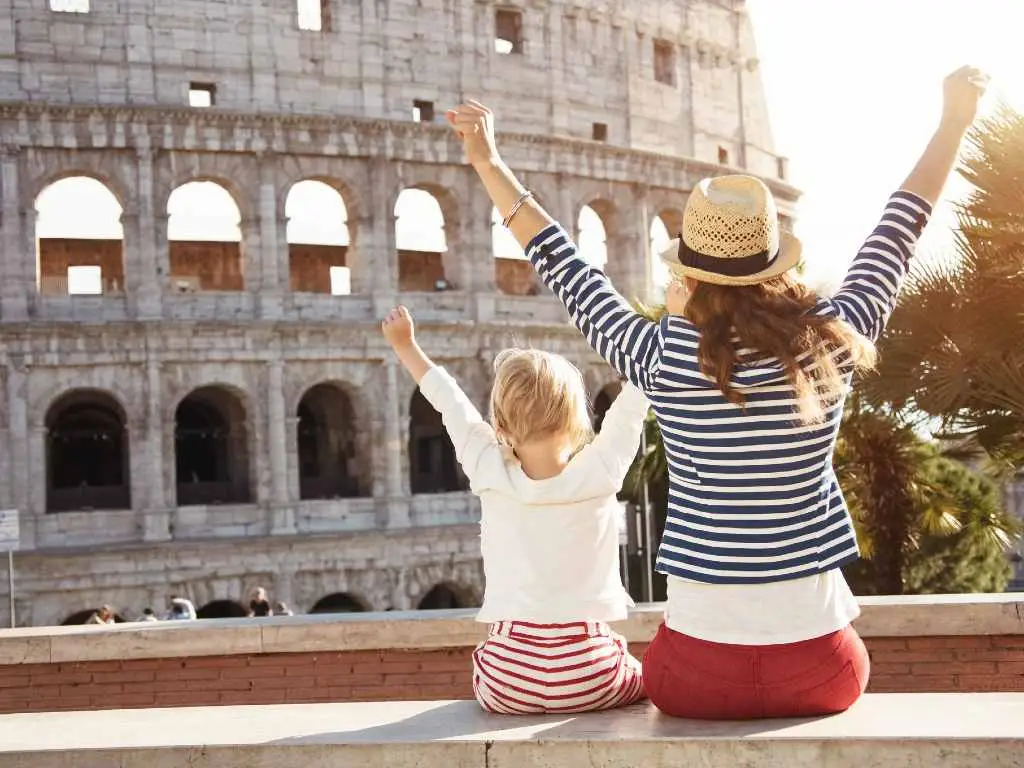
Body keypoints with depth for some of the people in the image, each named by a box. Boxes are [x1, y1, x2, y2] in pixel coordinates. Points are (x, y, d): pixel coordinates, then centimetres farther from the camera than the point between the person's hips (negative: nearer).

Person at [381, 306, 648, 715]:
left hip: (509, 682, 2)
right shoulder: (599, 473, -9)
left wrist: (405, 345, 23)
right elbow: (633, 403, 2)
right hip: (591, 677, -1)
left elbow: (451, 404, 9)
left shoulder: (491, 474, -6)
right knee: (644, 678, 28)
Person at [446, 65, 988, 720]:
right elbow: (897, 236, 7)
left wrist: (490, 163, 12)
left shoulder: (664, 355, -10)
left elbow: (566, 271, 3)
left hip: (699, 666, -1)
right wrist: (954, 121, 21)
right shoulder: (830, 343, -7)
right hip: (818, 663, 2)